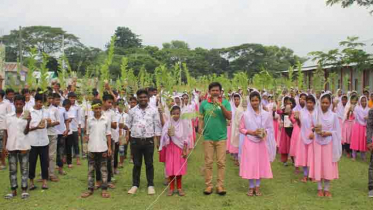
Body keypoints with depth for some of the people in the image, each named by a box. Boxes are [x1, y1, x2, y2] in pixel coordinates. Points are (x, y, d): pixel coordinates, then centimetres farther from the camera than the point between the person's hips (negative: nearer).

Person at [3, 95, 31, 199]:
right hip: (11, 146, 2)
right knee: (12, 169, 7)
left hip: (23, 146, -2)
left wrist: (28, 121, -21)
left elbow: (26, 132, -7)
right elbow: (5, 132, 8)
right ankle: (13, 190, 15)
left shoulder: (26, 116, 0)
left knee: (24, 168, 4)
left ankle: (24, 190, 10)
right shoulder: (8, 116, 6)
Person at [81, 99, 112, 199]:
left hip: (103, 148, -1)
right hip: (92, 149, 1)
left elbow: (108, 134, 2)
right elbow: (88, 133, 11)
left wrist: (109, 147, -1)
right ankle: (90, 189, 16)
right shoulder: (89, 120, 3)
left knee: (103, 169, 5)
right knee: (91, 169, 8)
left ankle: (104, 189, 11)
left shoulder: (106, 120, 0)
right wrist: (86, 137, -10)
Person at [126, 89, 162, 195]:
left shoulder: (153, 110, 3)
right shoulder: (132, 111, 6)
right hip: (135, 141, 1)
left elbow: (157, 126, 4)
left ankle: (150, 185, 16)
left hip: (149, 141, -1)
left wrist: (158, 141, 1)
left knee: (149, 164, 6)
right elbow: (128, 124, 8)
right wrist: (124, 126, -15)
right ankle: (135, 185, 19)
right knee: (136, 164, 8)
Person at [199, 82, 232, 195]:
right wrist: (200, 127, -10)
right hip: (208, 137, 1)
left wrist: (221, 105, -17)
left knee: (221, 162, 2)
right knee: (208, 162, 5)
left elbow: (230, 117, -9)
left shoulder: (225, 102, 1)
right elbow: (201, 118, 8)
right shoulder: (204, 103, 5)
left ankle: (220, 185, 10)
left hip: (221, 136, -1)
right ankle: (208, 185, 12)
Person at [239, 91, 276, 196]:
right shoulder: (245, 115, -4)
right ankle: (251, 187, 14)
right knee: (250, 164, 2)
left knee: (261, 163, 5)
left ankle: (257, 186, 18)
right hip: (249, 142, -1)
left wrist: (265, 132, -13)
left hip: (262, 142, 2)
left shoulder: (266, 114, 1)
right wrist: (251, 132, -13)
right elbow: (241, 129, 0)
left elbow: (270, 128, 7)